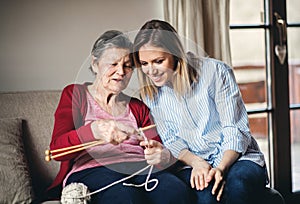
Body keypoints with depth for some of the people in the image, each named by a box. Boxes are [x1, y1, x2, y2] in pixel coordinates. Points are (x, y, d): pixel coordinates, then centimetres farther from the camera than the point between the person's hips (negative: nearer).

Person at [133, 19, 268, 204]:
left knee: (236, 185, -36)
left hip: (238, 158, -1)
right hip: (192, 164, 1)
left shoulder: (216, 71, -7)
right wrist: (196, 162, -13)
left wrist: (221, 168, -22)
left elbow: (236, 130, -7)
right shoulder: (150, 93, 4)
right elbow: (171, 140, 7)